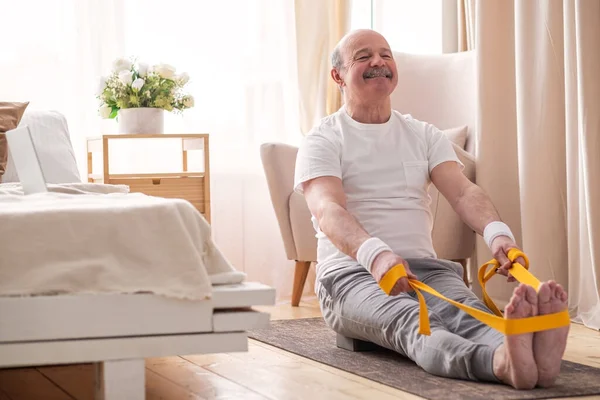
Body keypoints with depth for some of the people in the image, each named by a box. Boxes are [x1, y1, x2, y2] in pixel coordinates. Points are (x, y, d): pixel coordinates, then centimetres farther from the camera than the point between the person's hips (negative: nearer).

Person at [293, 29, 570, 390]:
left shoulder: (425, 135, 18)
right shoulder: (322, 141, 3)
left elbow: (462, 191, 0)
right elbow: (328, 210, -17)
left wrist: (497, 232, -25)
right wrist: (374, 254, -40)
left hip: (424, 267, 4)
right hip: (353, 272, -3)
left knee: (462, 309, -33)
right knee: (409, 321, -38)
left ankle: (535, 355, -68)